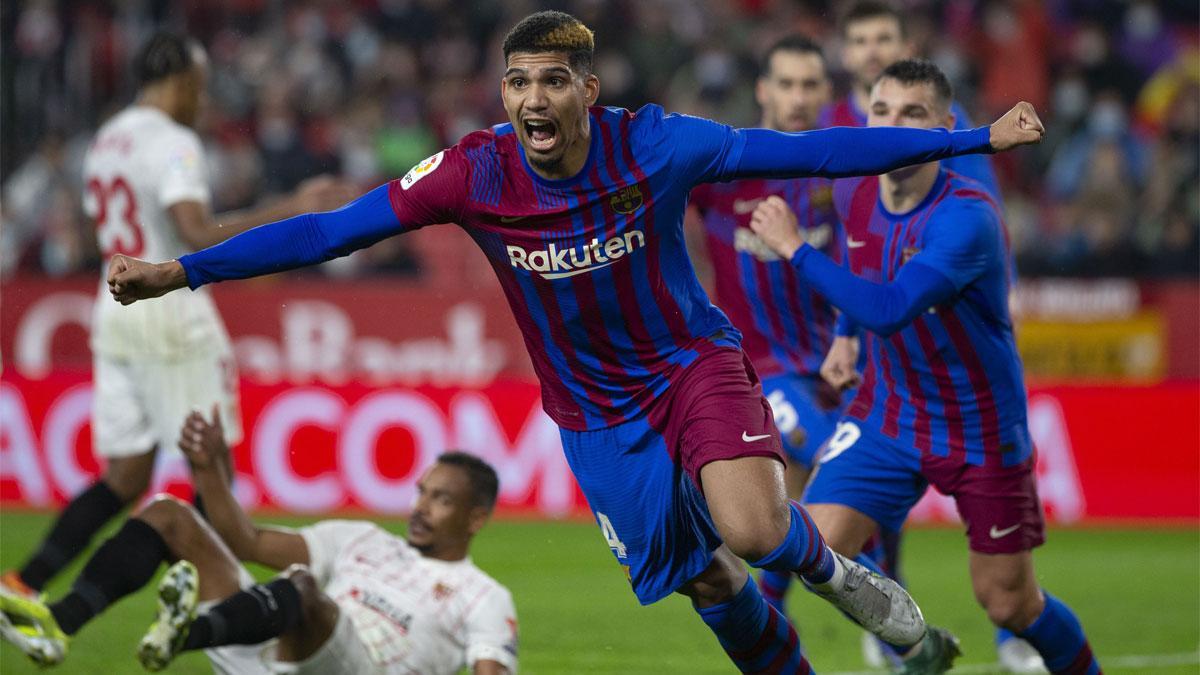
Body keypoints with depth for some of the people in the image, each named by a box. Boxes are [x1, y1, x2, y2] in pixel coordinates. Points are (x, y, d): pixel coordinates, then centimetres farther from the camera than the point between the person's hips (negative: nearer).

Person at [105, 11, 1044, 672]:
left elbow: (813, 152, -16)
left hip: (693, 362, -2)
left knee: (752, 531, -26)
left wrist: (978, 140, -17)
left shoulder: (652, 145, -19)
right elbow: (331, 231, -15)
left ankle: (828, 566, 9)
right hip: (596, 410, 2)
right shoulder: (475, 172, -17)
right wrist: (181, 271, -21)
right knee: (710, 585, 3)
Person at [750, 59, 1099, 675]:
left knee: (1007, 602, 2)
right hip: (888, 412, 5)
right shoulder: (854, 192, -5)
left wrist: (794, 248, -34)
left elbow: (889, 310, -39)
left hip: (983, 427, -5)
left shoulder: (967, 216, -27)